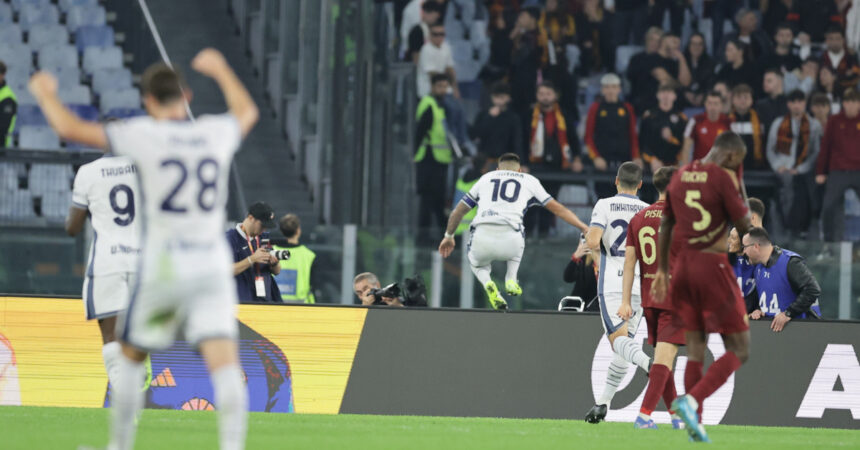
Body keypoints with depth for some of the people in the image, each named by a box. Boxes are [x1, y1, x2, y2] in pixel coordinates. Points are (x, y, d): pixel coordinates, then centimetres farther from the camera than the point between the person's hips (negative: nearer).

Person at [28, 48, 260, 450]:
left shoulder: (144, 135, -7)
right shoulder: (218, 132, 5)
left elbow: (70, 129, -6)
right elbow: (247, 112, 30)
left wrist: (45, 93, 14)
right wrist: (220, 70, 47)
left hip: (162, 266, -2)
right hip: (213, 263, 2)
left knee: (131, 356, 17)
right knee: (225, 364, -6)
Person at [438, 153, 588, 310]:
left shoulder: (485, 179, 28)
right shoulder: (529, 181, 23)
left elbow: (458, 211, 34)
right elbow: (557, 208, 24)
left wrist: (449, 236, 49)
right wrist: (584, 228, 32)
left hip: (482, 237, 0)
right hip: (509, 241, 0)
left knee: (477, 262, 34)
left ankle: (487, 282, 0)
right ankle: (511, 280, 14)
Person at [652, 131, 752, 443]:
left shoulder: (680, 175, 9)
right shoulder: (723, 178, -11)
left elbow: (665, 226, 15)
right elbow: (745, 227, -8)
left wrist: (661, 270, 22)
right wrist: (741, 193, 3)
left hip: (682, 265, 7)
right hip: (713, 266, -7)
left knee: (695, 350, 14)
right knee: (739, 350, 0)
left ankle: (695, 424, 10)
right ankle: (692, 400, -19)